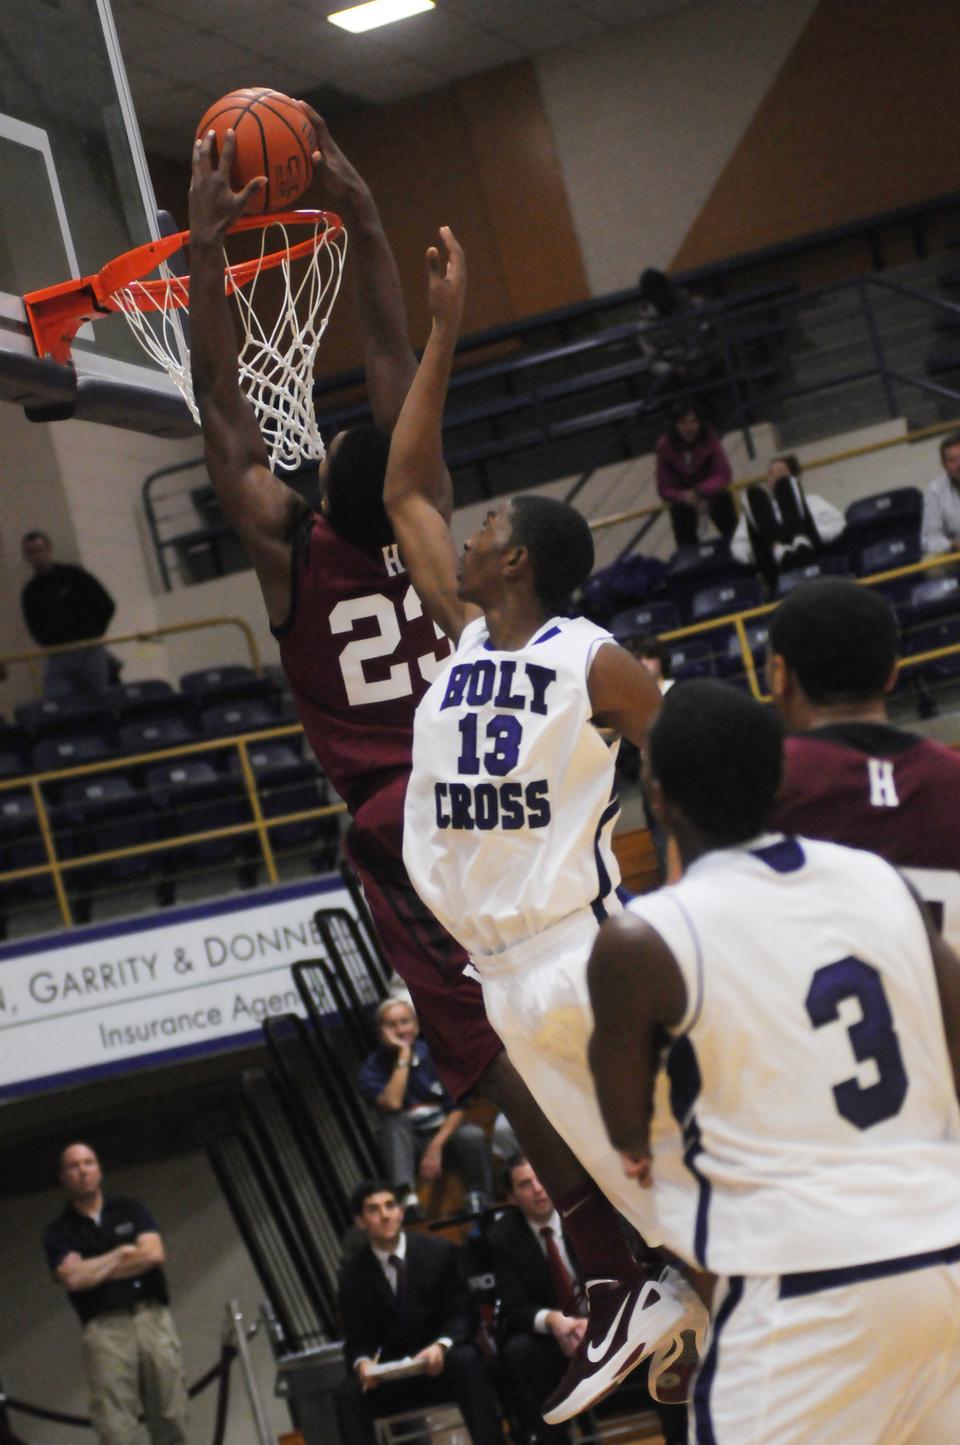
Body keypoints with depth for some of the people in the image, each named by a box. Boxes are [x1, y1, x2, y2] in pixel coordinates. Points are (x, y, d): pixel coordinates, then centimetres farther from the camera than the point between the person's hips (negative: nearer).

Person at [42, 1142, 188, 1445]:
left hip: (153, 1316, 2)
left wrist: (97, 1271, 1)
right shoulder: (58, 1232, 10)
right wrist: (122, 1255, 2)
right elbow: (73, 1278, -6)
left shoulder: (130, 1210, 15)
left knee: (170, 1418, -3)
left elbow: (154, 1254, 0)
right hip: (104, 1326, -2)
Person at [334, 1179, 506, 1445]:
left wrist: (441, 1346, -25)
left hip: (443, 1363, -1)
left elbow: (461, 1316, -3)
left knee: (466, 1361, -34)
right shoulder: (353, 1274, 0)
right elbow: (356, 1342, 0)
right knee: (348, 1394, -28)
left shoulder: (439, 1252, -1)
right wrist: (362, 1364, -25)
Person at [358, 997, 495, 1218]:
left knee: (473, 1136, -32)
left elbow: (459, 1108, -8)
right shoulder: (372, 1069, -5)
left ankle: (481, 1206, -17)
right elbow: (392, 1104, -26)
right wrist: (403, 1057, -21)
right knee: (394, 1121, -32)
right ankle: (408, 1201, -46)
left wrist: (436, 1146, -22)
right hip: (409, 1145, 0)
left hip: (447, 1135, 0)